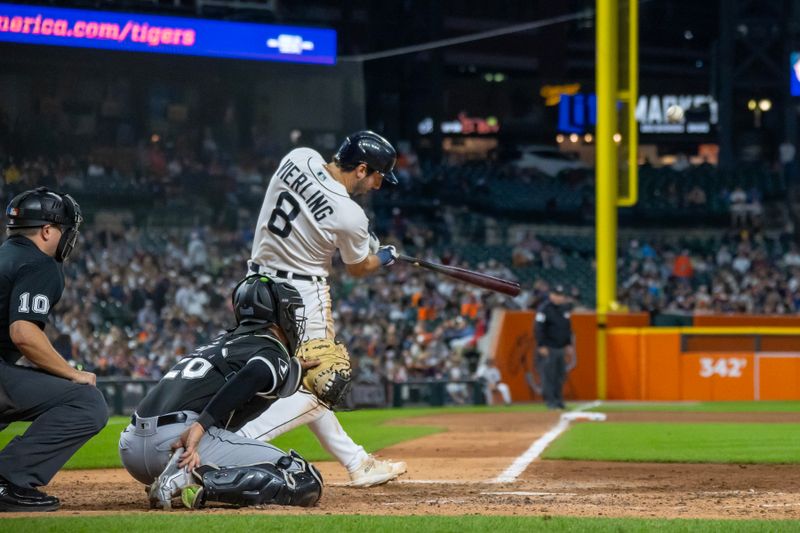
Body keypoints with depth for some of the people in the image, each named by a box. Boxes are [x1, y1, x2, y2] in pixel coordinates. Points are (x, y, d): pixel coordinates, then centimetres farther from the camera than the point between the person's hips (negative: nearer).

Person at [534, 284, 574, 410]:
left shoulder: (564, 308, 13)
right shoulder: (544, 309, -10)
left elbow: (567, 328, 22)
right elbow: (539, 328, -14)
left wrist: (569, 345, 19)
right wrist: (541, 346, -18)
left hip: (561, 348, 8)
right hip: (548, 348, -8)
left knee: (560, 375, 8)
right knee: (548, 375, -8)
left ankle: (558, 400, 14)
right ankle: (550, 401, -5)